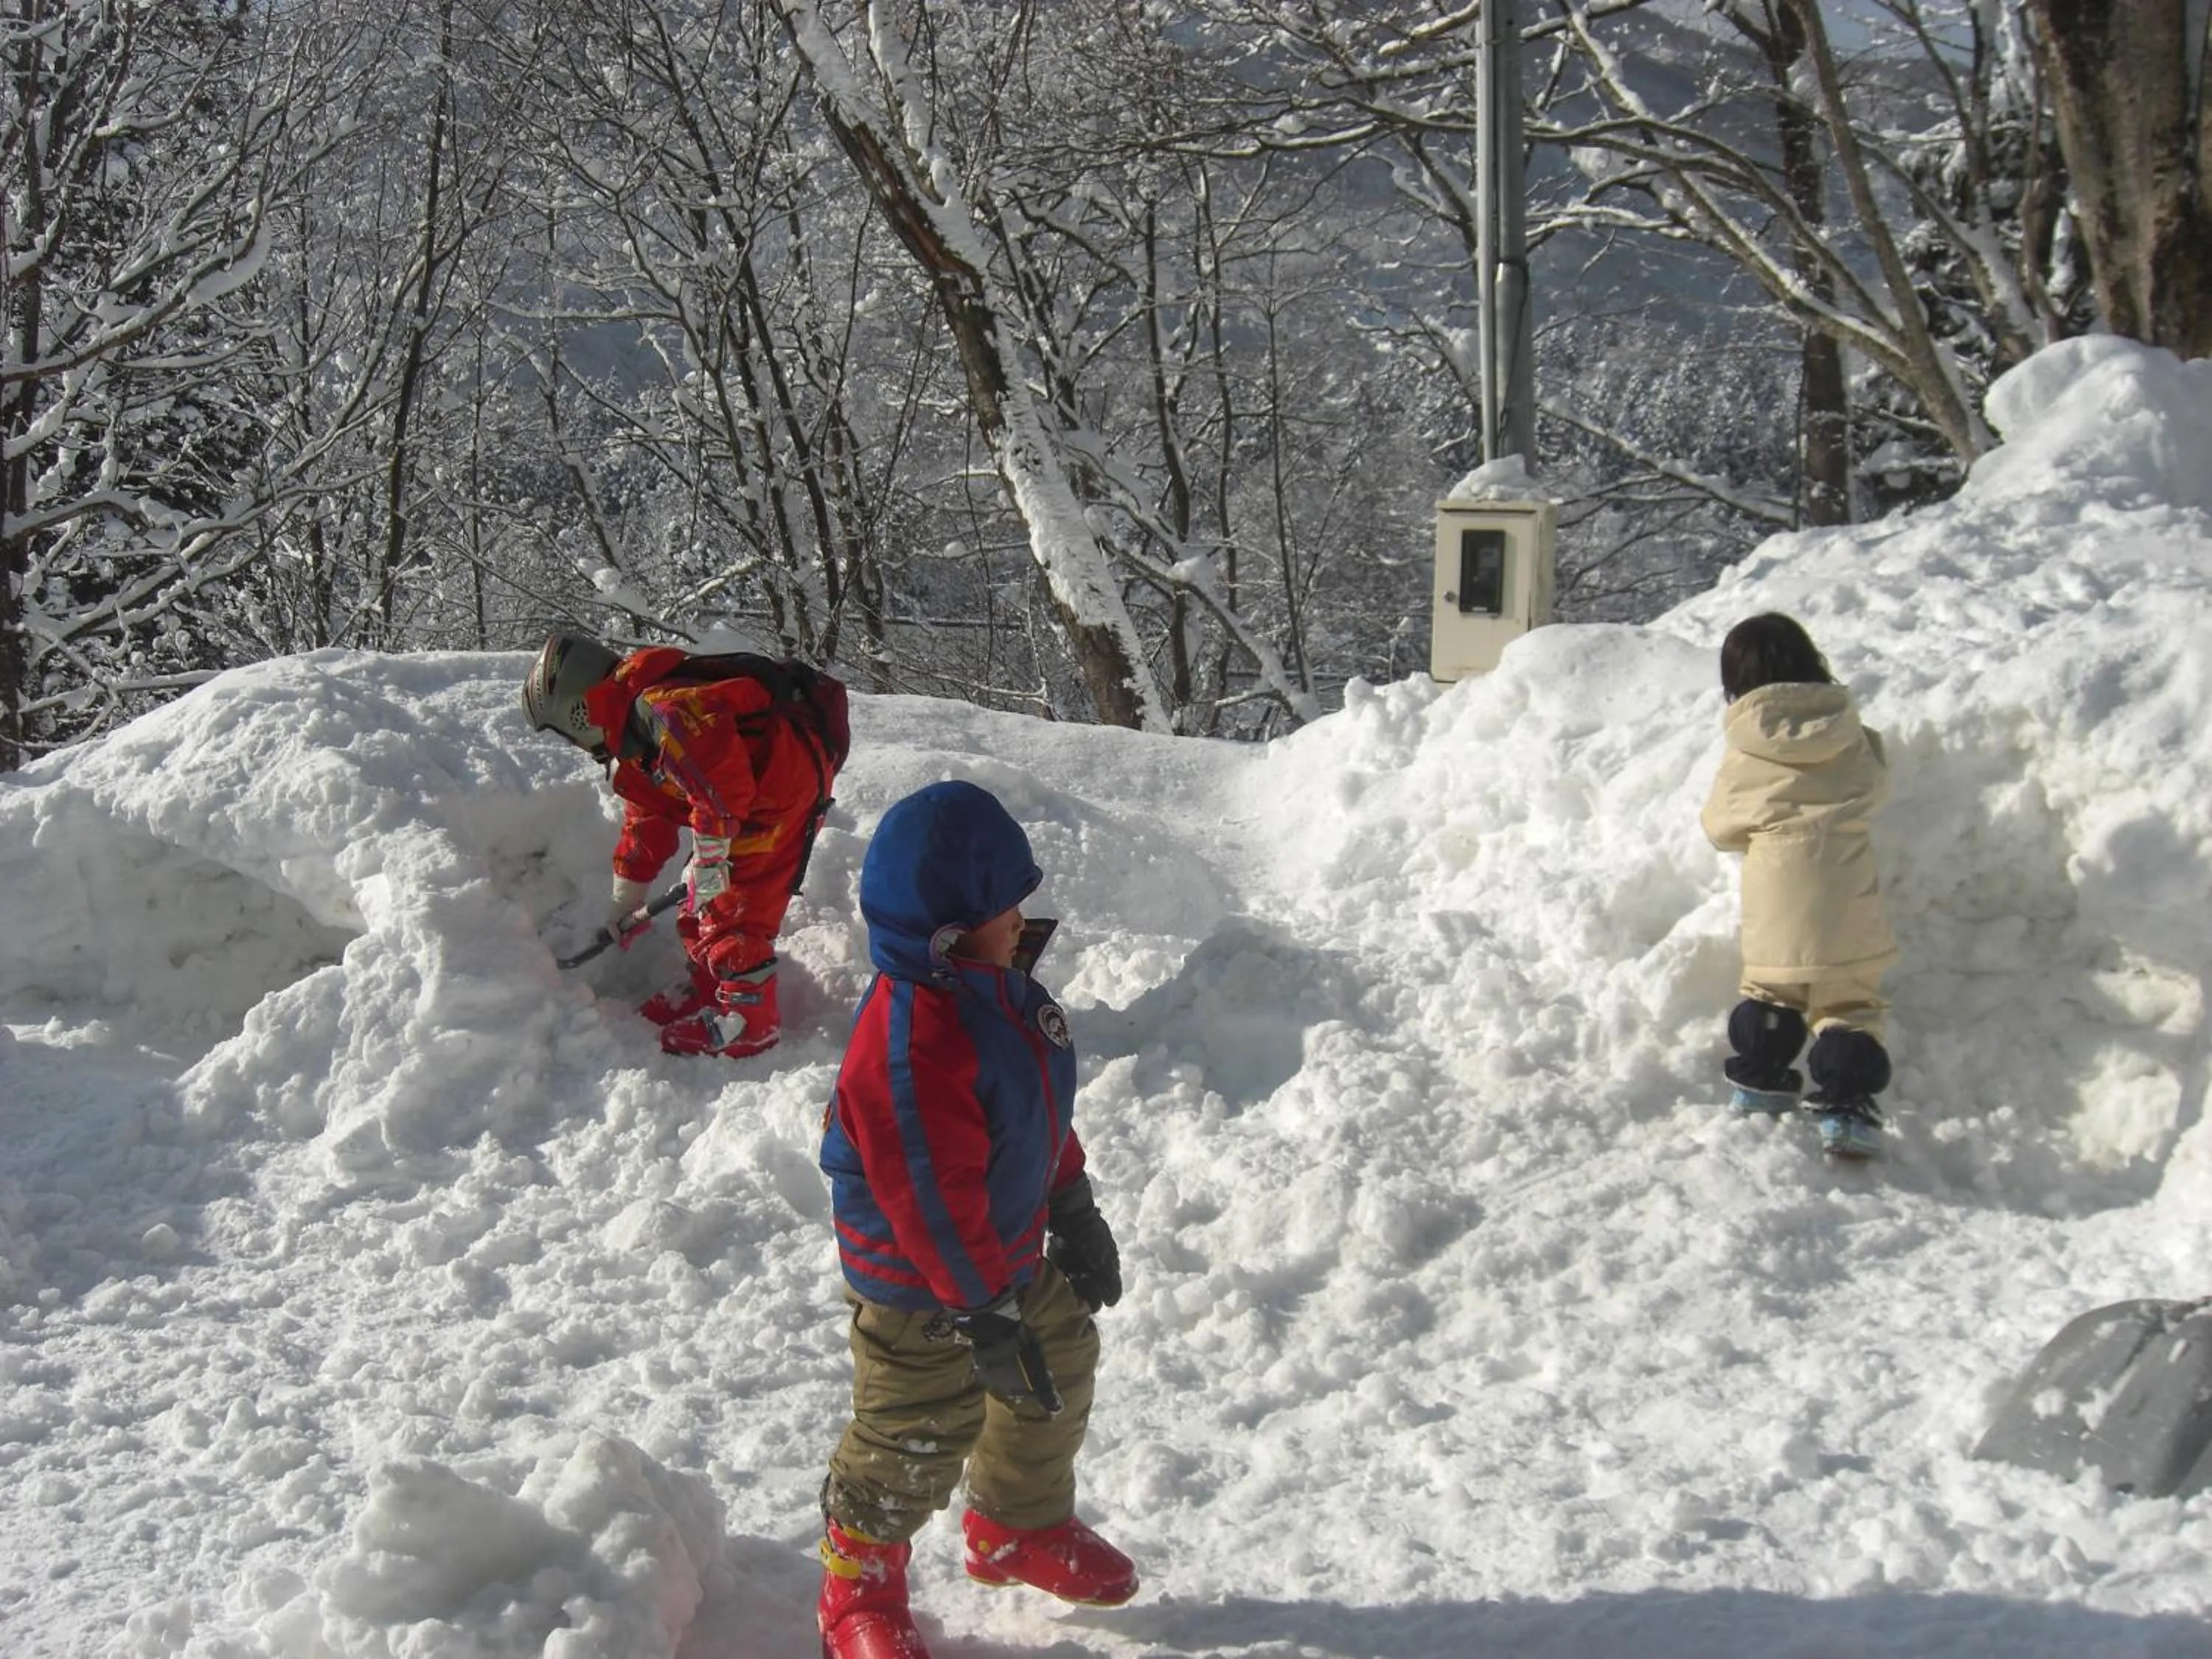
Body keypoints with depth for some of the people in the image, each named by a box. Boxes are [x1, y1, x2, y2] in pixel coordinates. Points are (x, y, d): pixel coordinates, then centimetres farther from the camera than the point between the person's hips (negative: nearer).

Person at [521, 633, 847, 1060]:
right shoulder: (630, 741, 16)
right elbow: (647, 819, 26)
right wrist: (625, 899, 31)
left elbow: (721, 776, -29)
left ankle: (749, 1016, -2)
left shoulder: (659, 707, -20)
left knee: (737, 905, -10)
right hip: (749, 790, 11)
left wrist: (709, 858, -21)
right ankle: (706, 987, 29)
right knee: (702, 900, 14)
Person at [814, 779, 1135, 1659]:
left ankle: (1024, 1526, 50)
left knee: (1060, 1372, 24)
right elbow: (933, 1200, -31)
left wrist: (1075, 1211, 16)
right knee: (918, 1439, 5)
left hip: (1015, 1253, 10)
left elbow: (1042, 1110, 11)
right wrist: (983, 1313, -25)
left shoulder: (998, 984, -3)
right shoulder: (909, 1046, -35)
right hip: (921, 1290, -10)